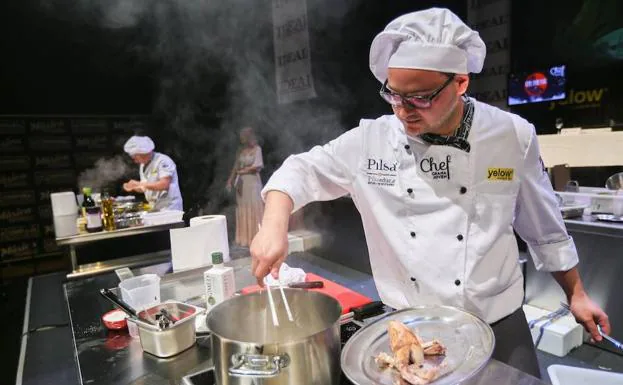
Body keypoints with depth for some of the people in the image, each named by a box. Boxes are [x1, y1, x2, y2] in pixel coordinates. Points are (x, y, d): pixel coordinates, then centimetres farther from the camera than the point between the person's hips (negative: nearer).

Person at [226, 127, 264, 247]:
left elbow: (257, 166, -9)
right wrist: (230, 181, -1)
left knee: (255, 209, -2)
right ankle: (245, 238, 12)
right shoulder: (240, 151, 12)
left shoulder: (257, 149, -2)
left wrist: (242, 170, -1)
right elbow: (236, 167, 9)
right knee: (243, 210, 5)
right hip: (241, 183, 5)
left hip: (253, 182, -5)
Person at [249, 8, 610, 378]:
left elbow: (544, 226, 1)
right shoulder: (371, 141, -12)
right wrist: (275, 224, -24)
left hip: (497, 327, 0)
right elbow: (303, 169, -5)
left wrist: (576, 294, 11)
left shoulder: (511, 136, -11)